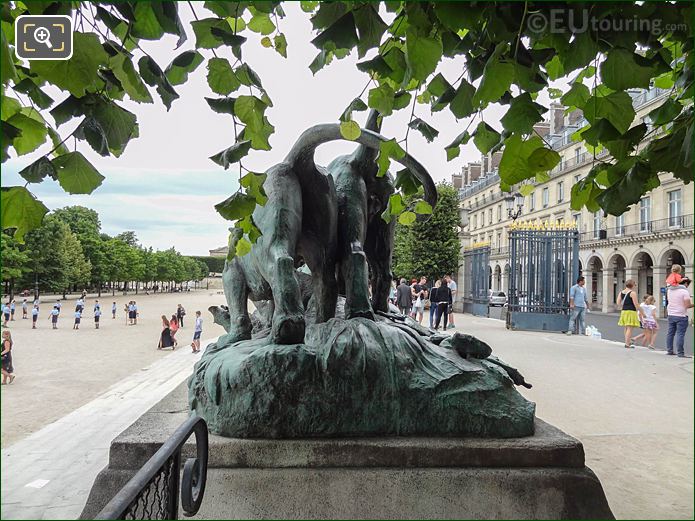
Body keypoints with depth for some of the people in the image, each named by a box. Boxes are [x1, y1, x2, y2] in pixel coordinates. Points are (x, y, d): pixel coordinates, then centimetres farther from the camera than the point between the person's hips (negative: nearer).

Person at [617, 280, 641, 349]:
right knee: (629, 328, -6)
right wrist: (640, 311, -2)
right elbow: (636, 304, -13)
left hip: (623, 311, 7)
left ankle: (628, 341, 28)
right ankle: (627, 343, -8)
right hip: (631, 312, -7)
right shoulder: (633, 293, -11)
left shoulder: (621, 292, 9)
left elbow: (618, 303, 7)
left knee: (626, 328, 17)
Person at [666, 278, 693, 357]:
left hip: (671, 315, 6)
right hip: (681, 316, -6)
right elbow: (688, 305, -16)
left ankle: (669, 350, 17)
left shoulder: (670, 290, 8)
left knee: (670, 333, 12)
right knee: (680, 334, -4)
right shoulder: (684, 291, -13)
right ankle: (680, 353, -3)